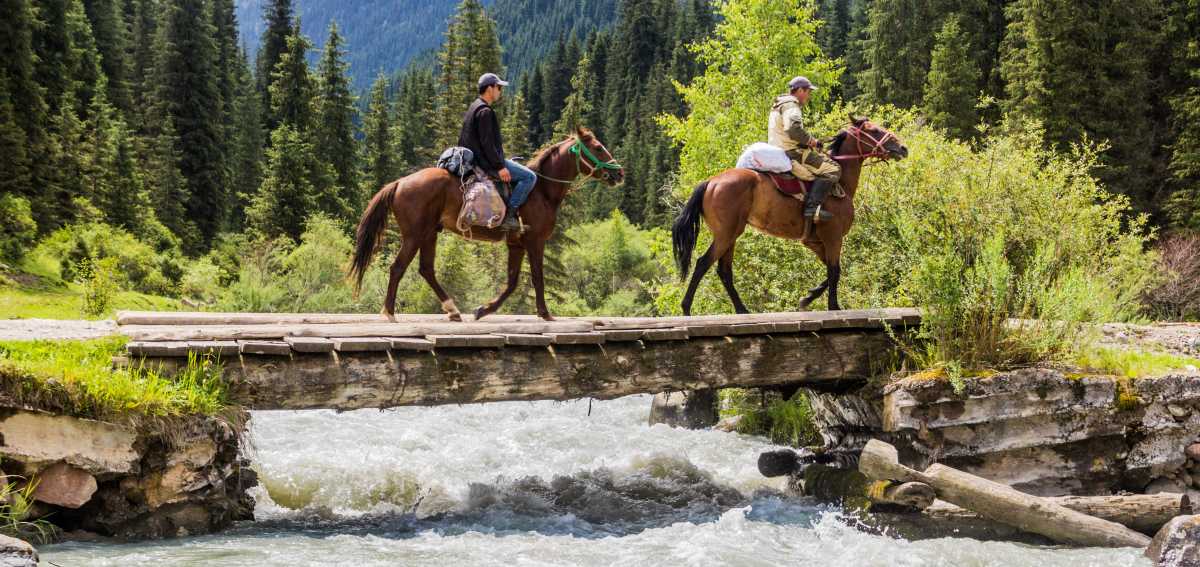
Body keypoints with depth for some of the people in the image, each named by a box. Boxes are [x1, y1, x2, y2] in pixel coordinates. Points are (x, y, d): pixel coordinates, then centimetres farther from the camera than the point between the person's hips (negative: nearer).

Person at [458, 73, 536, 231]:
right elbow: (486, 143, -23)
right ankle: (509, 216, -16)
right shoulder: (485, 111, -16)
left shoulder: (474, 108, 17)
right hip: (487, 163, -11)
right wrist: (500, 166, -21)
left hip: (476, 160, 11)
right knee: (529, 176, -13)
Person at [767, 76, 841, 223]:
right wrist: (810, 140, -16)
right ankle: (812, 207, -29)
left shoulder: (780, 105, 22)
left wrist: (807, 141, 18)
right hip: (792, 154, -11)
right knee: (832, 169, -17)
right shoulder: (791, 105, -13)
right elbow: (794, 128, -31)